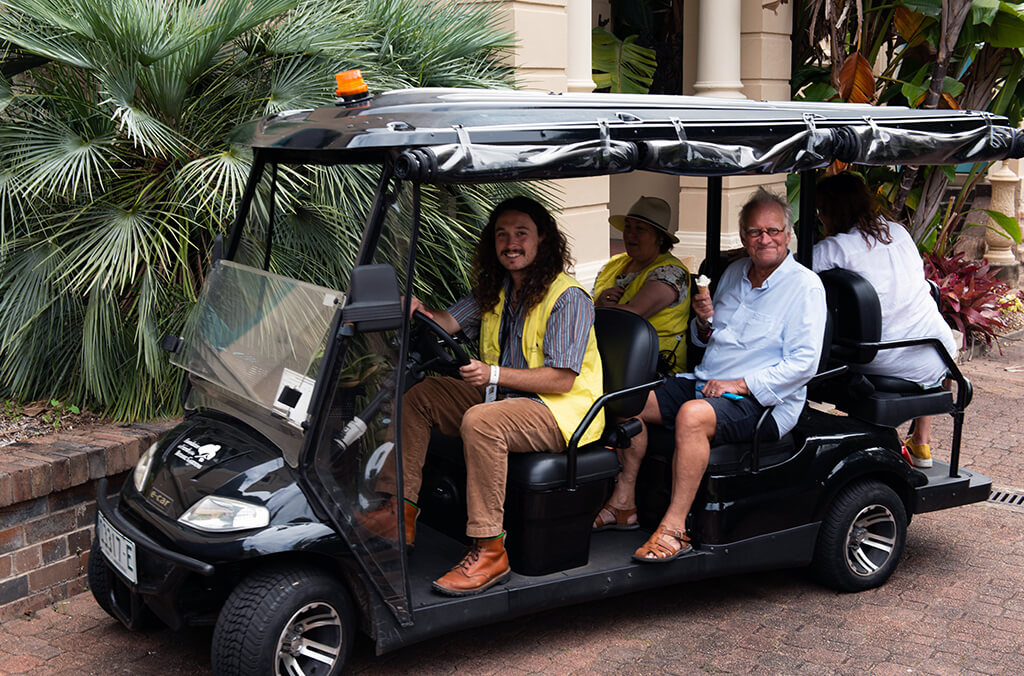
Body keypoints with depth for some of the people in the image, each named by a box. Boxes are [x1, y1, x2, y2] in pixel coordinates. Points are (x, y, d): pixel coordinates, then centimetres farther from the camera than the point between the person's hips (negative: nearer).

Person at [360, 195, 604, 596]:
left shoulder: (568, 299, -14)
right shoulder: (495, 292, 13)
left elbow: (562, 379, -20)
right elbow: (448, 322, 4)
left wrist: (495, 374, -28)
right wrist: (418, 311, -19)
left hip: (562, 409, -9)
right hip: (505, 397, 9)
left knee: (480, 421, -35)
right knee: (419, 397, 1)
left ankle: (489, 551, -32)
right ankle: (402, 511, -3)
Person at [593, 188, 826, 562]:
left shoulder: (805, 286, -6)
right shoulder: (733, 273, 15)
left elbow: (803, 363, -14)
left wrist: (740, 384, -20)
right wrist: (704, 323, -1)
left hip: (762, 400, -8)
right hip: (705, 381, 8)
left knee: (693, 415, -36)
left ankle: (674, 528, -33)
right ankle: (624, 501, -2)